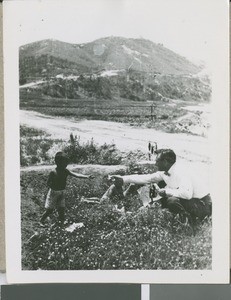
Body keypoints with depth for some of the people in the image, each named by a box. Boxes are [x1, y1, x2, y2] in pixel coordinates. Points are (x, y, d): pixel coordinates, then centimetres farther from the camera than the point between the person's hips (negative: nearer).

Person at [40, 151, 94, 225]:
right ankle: (41, 220, 26)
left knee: (61, 209, 6)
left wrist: (87, 177, -31)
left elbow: (76, 175, -18)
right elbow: (48, 183, -11)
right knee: (49, 210, 4)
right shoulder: (53, 172, -19)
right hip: (53, 192, -4)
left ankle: (62, 222, 21)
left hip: (62, 193, 5)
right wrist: (55, 185, -25)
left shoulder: (66, 171, -7)